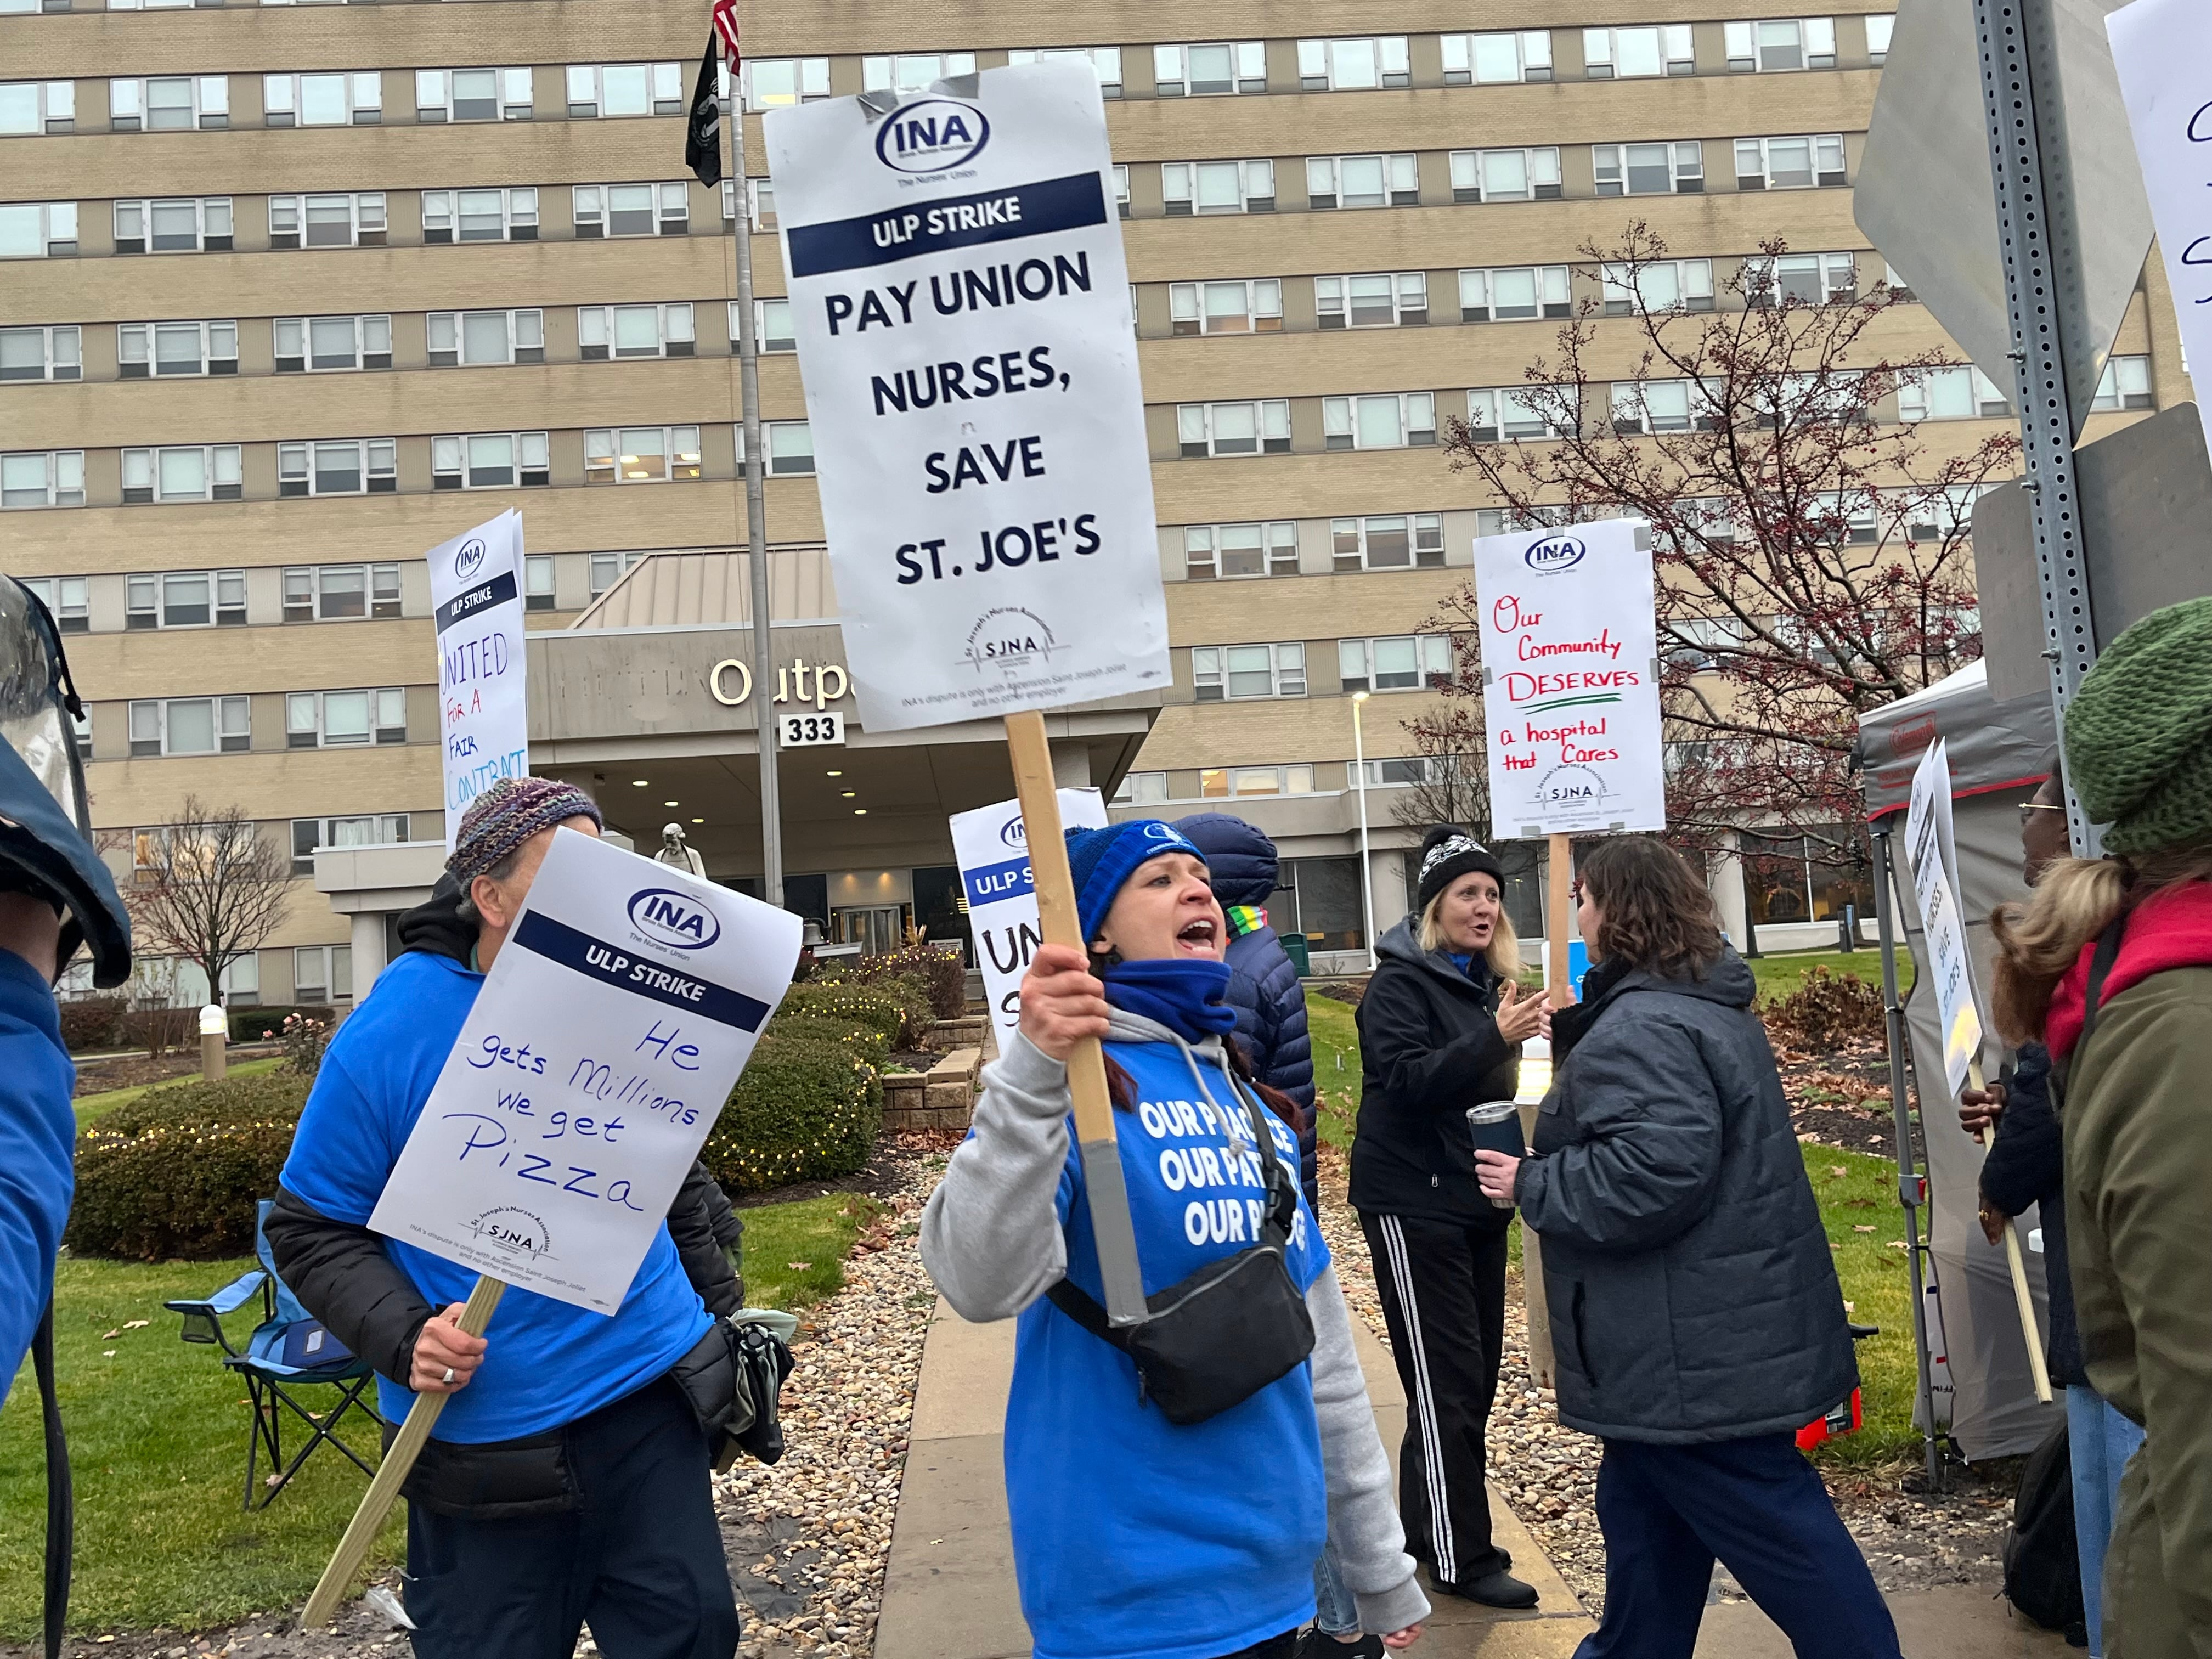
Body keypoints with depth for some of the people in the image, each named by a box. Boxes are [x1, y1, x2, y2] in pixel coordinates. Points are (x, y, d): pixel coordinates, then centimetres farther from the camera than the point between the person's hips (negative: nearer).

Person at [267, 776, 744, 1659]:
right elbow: (309, 1229, -6)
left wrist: (716, 1308, 11)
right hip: (486, 1434, -3)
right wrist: (407, 1337, -21)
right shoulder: (391, 1034, -14)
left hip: (650, 1394, 4)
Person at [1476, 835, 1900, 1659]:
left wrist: (1533, 1184, -17)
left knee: (1771, 1525, 2)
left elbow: (1654, 1171, -32)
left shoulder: (1640, 1027, -23)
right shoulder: (1709, 1004, 12)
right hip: (1724, 1327, 11)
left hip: (1696, 1344, -11)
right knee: (1643, 1508, 21)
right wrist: (1571, 1044, 21)